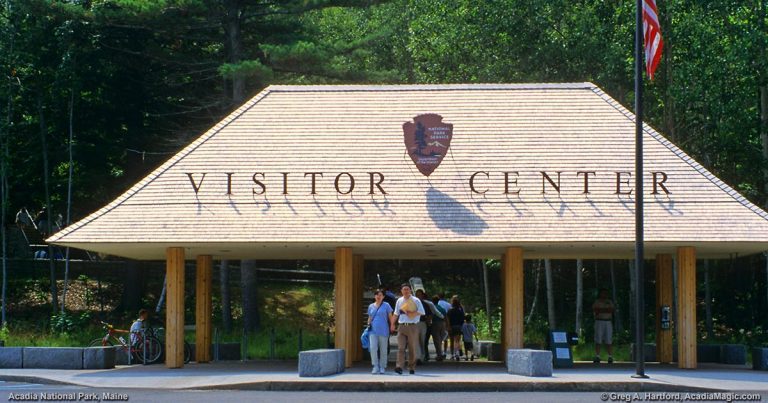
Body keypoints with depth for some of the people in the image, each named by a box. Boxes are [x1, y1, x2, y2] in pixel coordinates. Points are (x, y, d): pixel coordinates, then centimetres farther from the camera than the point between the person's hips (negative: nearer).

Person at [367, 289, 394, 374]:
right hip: (373, 331, 2)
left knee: (383, 350, 4)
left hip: (383, 331, -2)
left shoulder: (386, 305, 3)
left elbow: (390, 317, 4)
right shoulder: (371, 306, 13)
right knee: (373, 348, -14)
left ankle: (382, 367, 14)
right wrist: (368, 326, 13)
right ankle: (375, 367, -9)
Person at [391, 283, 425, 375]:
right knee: (401, 347, -10)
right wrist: (392, 324, 8)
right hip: (401, 326, 2)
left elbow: (421, 313, -1)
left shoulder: (415, 301, 2)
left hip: (412, 326, -2)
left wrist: (412, 313, -12)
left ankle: (412, 368, 14)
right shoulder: (399, 301, 13)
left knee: (412, 349, 4)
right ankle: (399, 367, -19)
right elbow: (396, 314, 19)